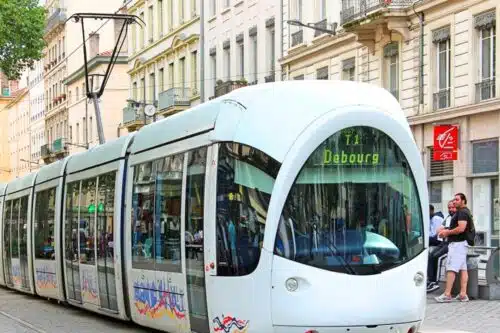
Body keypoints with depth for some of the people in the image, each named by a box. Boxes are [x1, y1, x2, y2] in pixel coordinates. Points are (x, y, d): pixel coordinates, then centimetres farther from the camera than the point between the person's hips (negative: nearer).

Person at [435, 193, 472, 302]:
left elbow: (461, 228, -23)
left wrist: (447, 232, -12)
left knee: (451, 269, -12)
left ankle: (447, 294, -15)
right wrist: (447, 230, 14)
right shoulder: (464, 212, 21)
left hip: (457, 243, -11)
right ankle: (463, 294, 4)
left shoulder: (462, 212, -12)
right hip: (462, 243, 11)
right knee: (463, 269, 6)